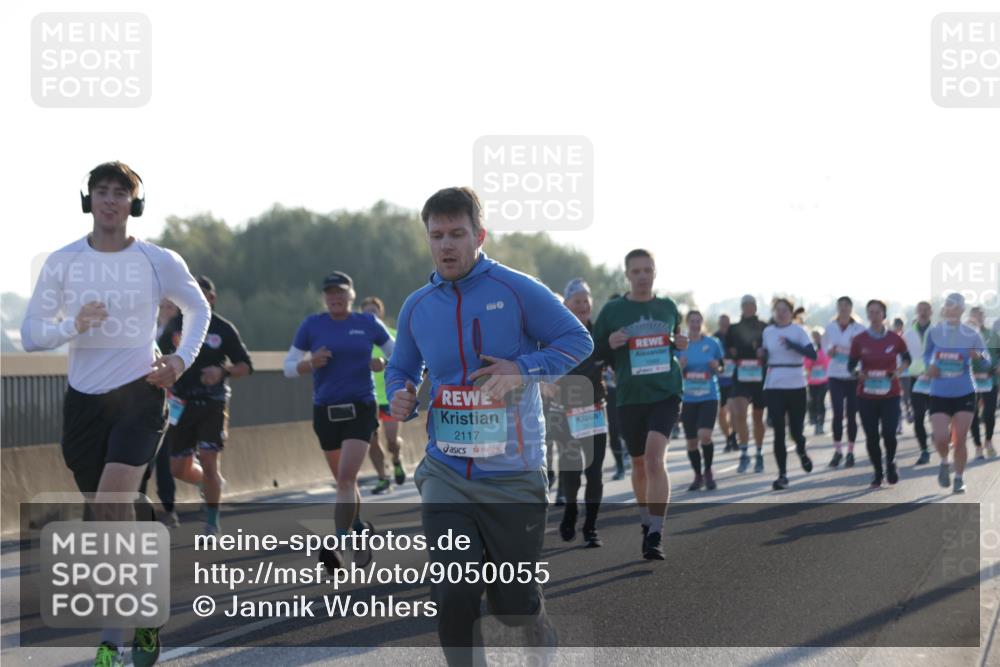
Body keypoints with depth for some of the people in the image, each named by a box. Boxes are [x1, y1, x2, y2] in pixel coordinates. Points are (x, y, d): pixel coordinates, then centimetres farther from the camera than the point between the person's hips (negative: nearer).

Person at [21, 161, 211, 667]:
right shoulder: (62, 262, 0)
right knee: (105, 516, 7)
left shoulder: (160, 262, -2)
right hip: (84, 399, 3)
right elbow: (30, 335, 1)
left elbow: (199, 309, 16)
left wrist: (182, 359, 0)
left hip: (139, 396, -3)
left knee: (111, 505, -20)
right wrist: (74, 325, -18)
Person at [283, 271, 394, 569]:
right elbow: (288, 367, 5)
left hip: (360, 409, -3)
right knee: (343, 481, 14)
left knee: (346, 479, -16)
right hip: (326, 411, 3)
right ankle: (360, 530, 37)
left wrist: (383, 364, -9)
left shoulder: (368, 323, 2)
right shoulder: (312, 325, 3)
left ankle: (338, 545, -20)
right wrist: (310, 363, -15)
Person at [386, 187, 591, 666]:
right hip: (446, 475, 2)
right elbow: (399, 369, 19)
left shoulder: (517, 291, -7)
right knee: (451, 598, -15)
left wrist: (524, 369, -17)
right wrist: (400, 397, -4)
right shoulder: (416, 307, 5)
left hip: (513, 476, -2)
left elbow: (577, 340, -3)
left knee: (514, 603, 7)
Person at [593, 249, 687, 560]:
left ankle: (655, 535, -19)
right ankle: (645, 521, 37)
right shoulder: (612, 310, 0)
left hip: (665, 393, -1)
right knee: (639, 462, 13)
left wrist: (680, 344, 0)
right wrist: (610, 344, -15)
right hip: (630, 396, 1)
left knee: (654, 457, -18)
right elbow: (594, 350, 5)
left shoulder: (668, 307, 7)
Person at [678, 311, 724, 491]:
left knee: (705, 435, -19)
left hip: (708, 397, -2)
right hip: (688, 399, 2)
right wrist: (680, 366, -15)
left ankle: (708, 472, 3)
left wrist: (716, 367, -12)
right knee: (691, 441, 4)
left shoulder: (712, 344, 1)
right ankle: (698, 476, 24)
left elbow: (720, 369, 10)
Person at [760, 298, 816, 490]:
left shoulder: (798, 331, -3)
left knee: (796, 431, 4)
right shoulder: (767, 332, 8)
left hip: (796, 387, -2)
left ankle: (801, 452, 39)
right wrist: (761, 355, -5)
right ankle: (782, 475, 2)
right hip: (773, 388, 2)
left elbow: (812, 354, -16)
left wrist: (791, 344, -27)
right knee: (779, 432, -3)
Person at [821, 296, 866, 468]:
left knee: (851, 415, 2)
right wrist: (830, 351, -7)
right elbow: (825, 347, 15)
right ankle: (837, 451, 2)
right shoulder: (830, 328, 3)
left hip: (854, 376, -1)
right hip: (836, 375, 1)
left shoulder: (859, 329, -3)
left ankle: (850, 452, 12)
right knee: (837, 414, -7)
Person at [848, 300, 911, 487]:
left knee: (889, 434, -11)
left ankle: (890, 463, 19)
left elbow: (906, 358, 14)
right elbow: (851, 365, 6)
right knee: (871, 437, 0)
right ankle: (878, 473, 18)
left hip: (890, 395, -1)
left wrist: (899, 371, -5)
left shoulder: (894, 339, 0)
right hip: (866, 396, 1)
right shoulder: (859, 340, -1)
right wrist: (858, 373, -16)